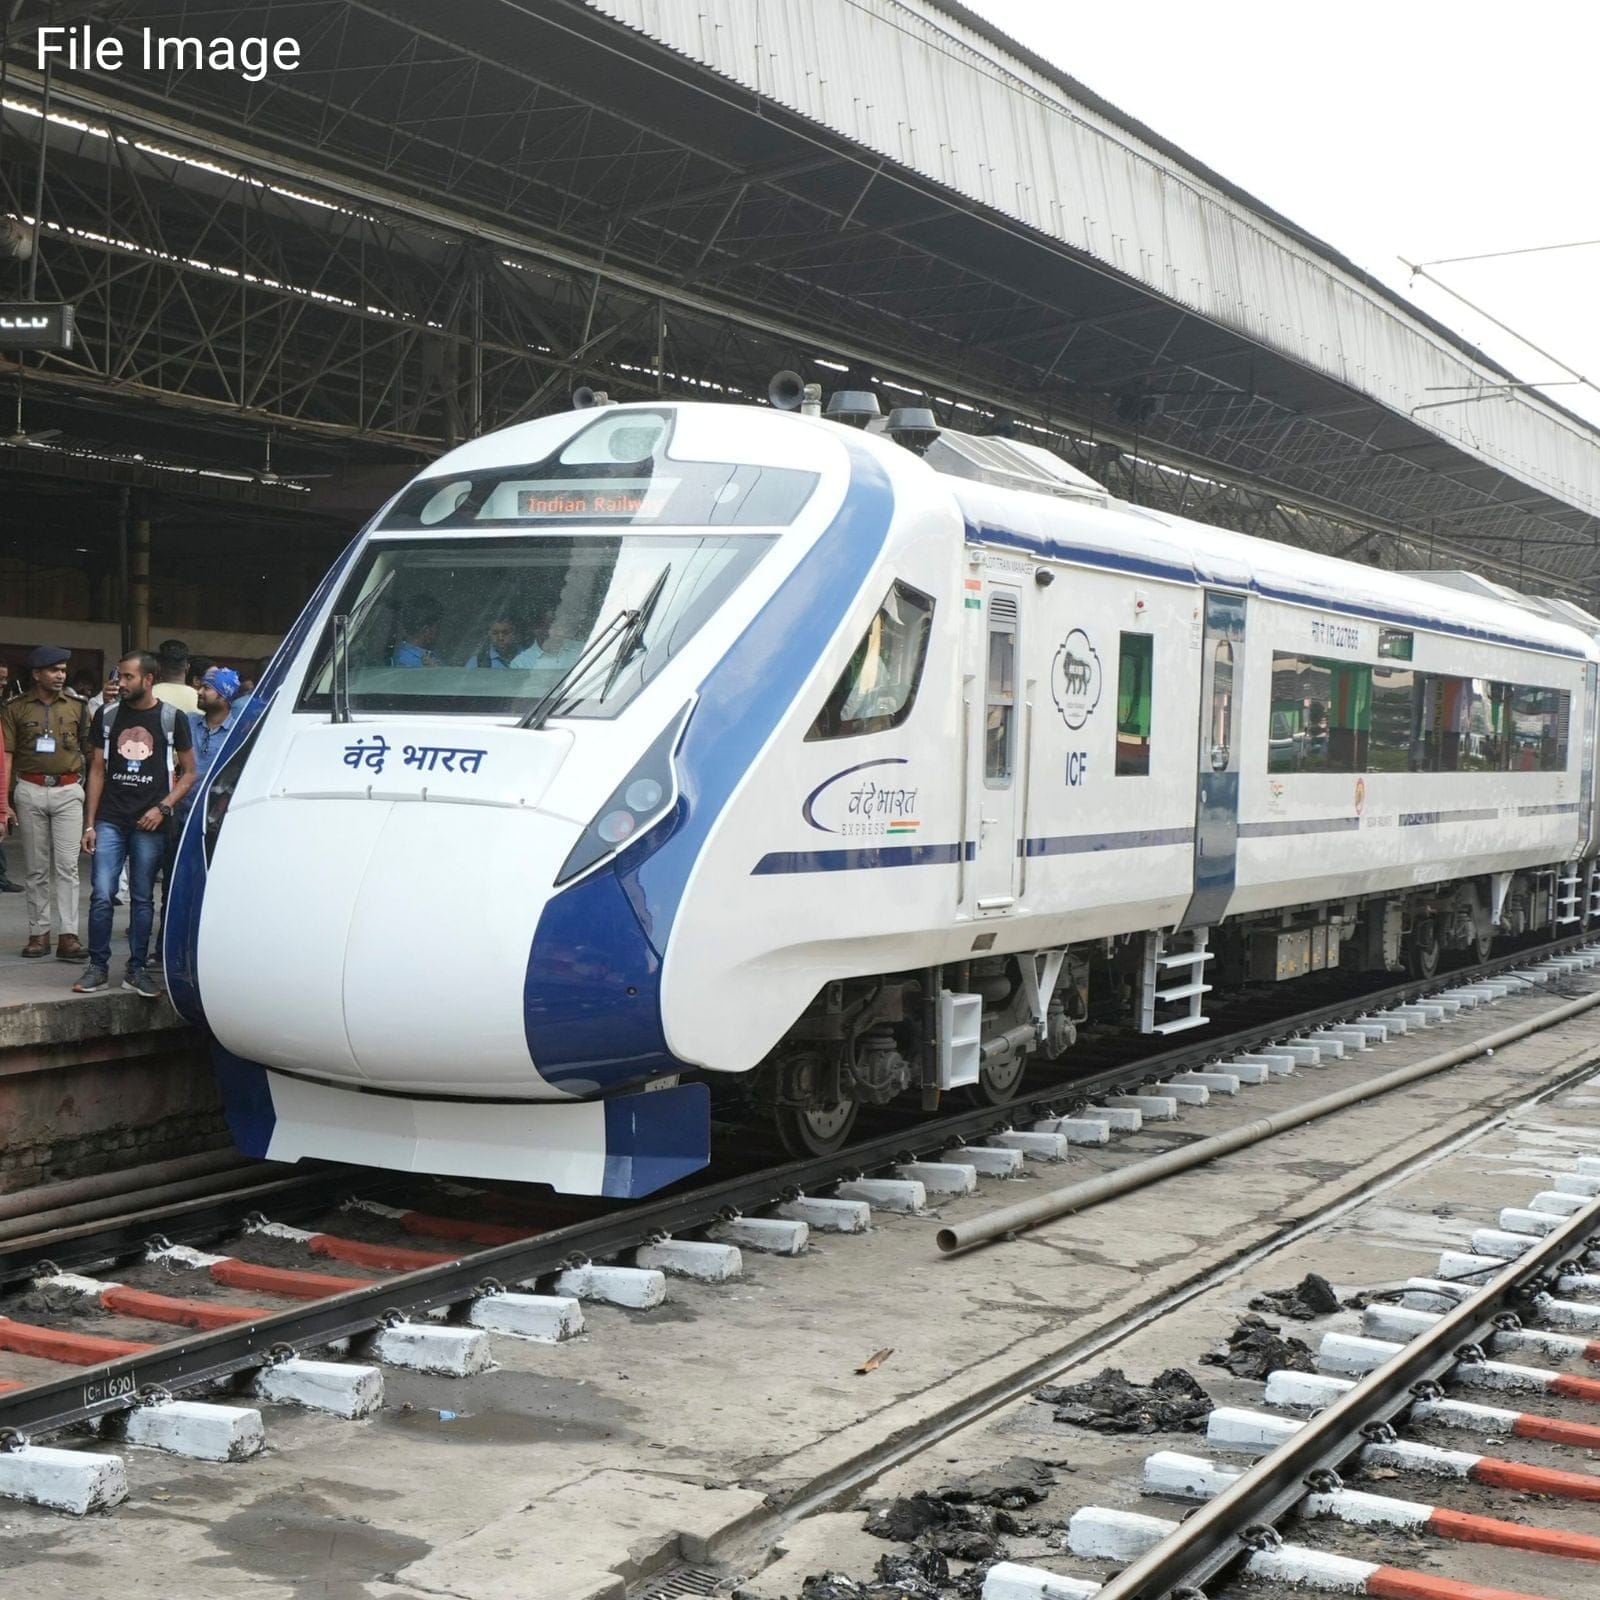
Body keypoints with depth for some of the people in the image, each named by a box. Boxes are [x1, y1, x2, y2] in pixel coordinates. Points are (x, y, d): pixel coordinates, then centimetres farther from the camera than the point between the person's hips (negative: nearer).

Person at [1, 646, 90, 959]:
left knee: (67, 866, -6)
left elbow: (89, 751, 9)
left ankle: (68, 935, -8)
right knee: (36, 868, 6)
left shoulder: (76, 707, 6)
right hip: (31, 791, 0)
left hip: (68, 792, 0)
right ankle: (39, 933, 13)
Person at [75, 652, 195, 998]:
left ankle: (137, 970, 13)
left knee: (143, 899, 6)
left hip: (150, 824, -1)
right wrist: (89, 823, 5)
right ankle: (98, 967, 5)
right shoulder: (108, 715, 7)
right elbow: (97, 770, 10)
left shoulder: (172, 718, 1)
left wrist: (163, 807, -9)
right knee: (101, 895, -5)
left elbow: (189, 772, 5)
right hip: (110, 820, 1)